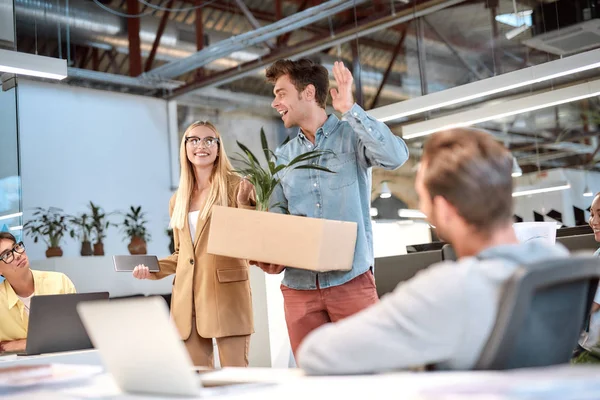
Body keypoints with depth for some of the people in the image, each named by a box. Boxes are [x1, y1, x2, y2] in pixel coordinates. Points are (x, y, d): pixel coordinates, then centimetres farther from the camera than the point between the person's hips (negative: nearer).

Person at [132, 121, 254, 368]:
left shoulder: (237, 187, 1)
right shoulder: (178, 200, 17)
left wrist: (244, 204, -18)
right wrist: (152, 269, 7)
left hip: (227, 294, -5)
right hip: (187, 299, 5)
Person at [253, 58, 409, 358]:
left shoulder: (352, 136, 3)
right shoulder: (283, 157, 15)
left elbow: (396, 156, -17)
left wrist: (350, 109, -16)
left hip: (351, 279, -4)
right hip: (299, 285, 4)